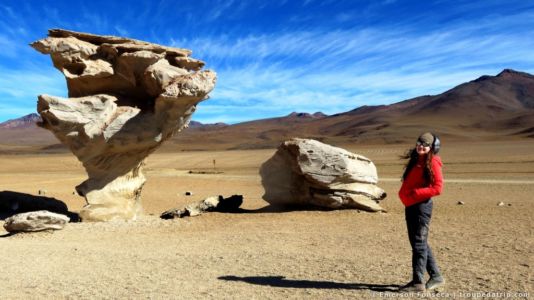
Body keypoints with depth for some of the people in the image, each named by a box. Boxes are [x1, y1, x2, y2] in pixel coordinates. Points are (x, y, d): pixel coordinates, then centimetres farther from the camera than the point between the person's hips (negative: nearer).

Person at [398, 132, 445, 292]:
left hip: (422, 206, -9)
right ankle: (436, 276, 27)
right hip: (410, 206, 9)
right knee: (419, 243, 15)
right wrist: (404, 194, 8)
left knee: (419, 243, -4)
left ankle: (418, 282, 3)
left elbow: (437, 188, -16)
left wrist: (416, 193, -19)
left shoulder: (432, 163, -8)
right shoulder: (415, 160, 16)